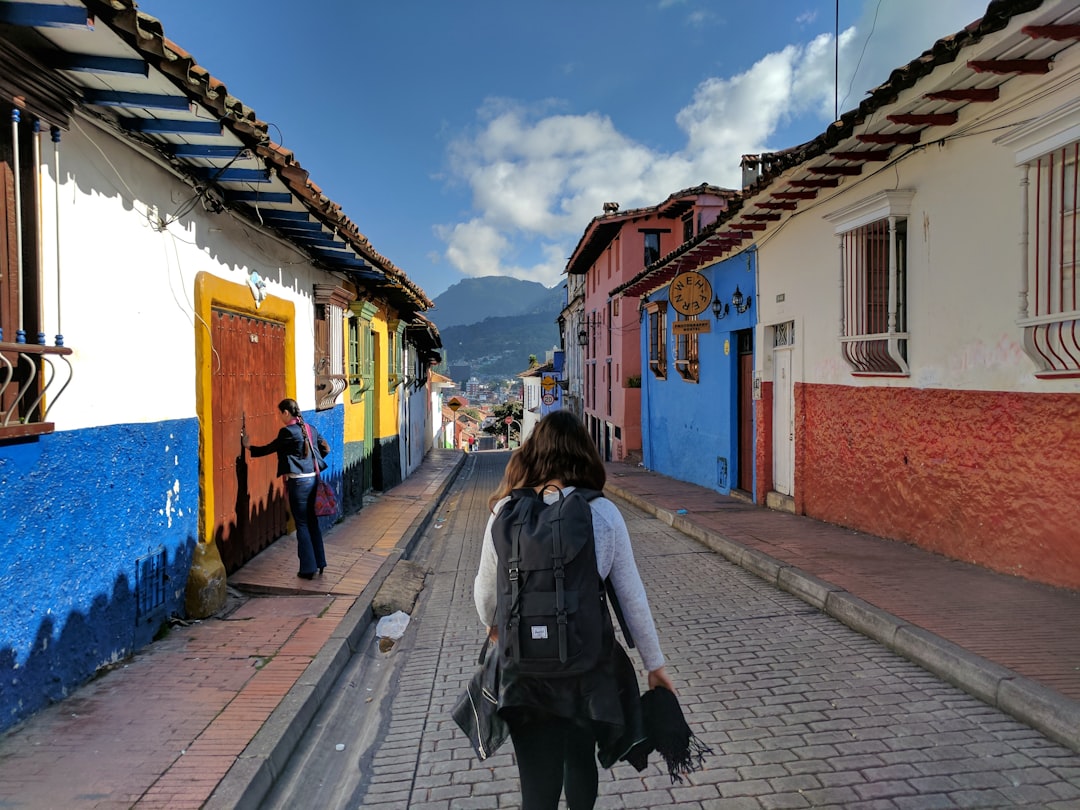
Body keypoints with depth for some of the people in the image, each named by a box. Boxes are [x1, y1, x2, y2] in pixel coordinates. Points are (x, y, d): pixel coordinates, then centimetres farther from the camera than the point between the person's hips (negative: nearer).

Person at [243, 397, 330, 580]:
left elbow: (269, 449, -3)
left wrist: (250, 447, 13)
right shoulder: (310, 429, 8)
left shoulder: (288, 432, -13)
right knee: (312, 522, 15)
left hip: (298, 482, -7)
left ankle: (308, 568, 8)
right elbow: (325, 449, 15)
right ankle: (319, 562, 22)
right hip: (313, 479, 7)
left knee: (302, 525, 2)